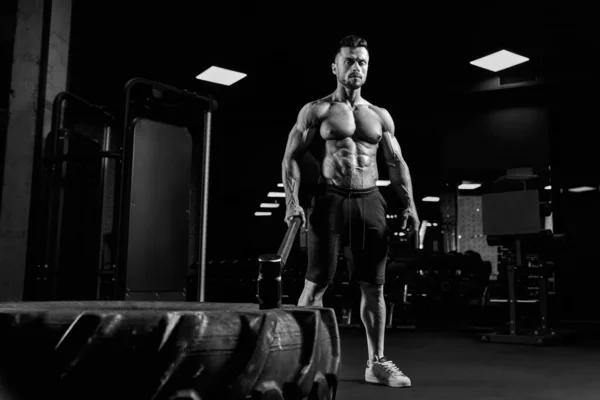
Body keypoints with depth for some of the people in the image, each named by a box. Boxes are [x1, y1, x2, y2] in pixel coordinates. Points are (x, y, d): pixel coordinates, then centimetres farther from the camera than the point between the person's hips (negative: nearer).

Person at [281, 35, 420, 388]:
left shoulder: (380, 116, 15)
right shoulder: (316, 111, 4)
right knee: (317, 283, -4)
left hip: (370, 202, 4)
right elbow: (292, 158, -1)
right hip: (332, 200, -3)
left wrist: (409, 204, 4)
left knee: (374, 286, 5)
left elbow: (397, 163, 15)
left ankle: (377, 362, 16)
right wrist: (293, 202, -14)